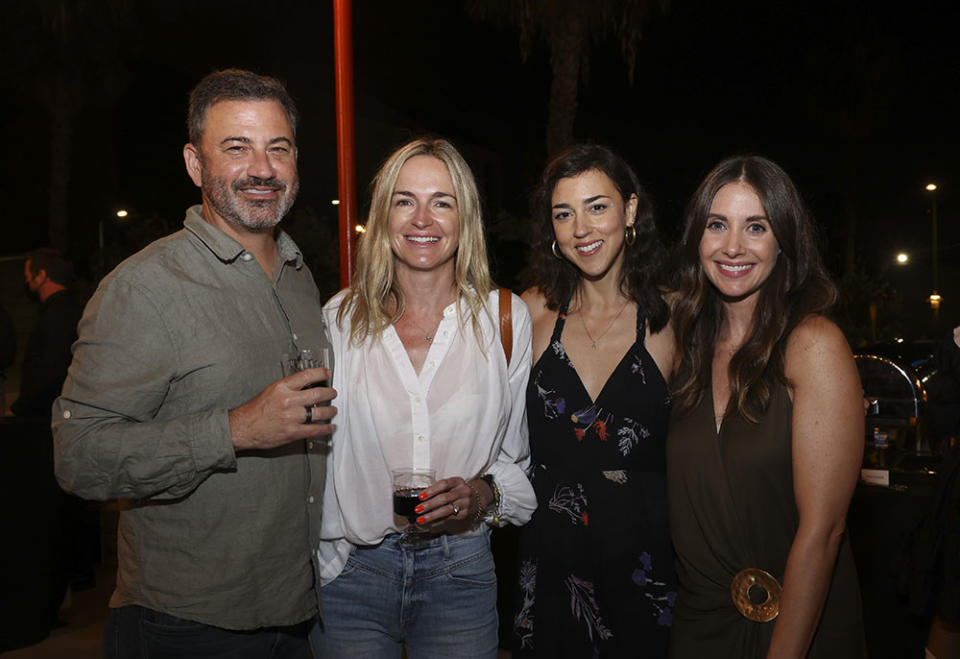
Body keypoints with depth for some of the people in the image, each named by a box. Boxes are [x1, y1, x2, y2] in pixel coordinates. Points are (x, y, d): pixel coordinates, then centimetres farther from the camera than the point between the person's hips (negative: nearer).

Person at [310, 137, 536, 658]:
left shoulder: (506, 318, -2)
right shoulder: (340, 319, 0)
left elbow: (523, 455, 5)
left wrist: (484, 494, -14)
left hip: (460, 570, 0)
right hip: (350, 572, 0)